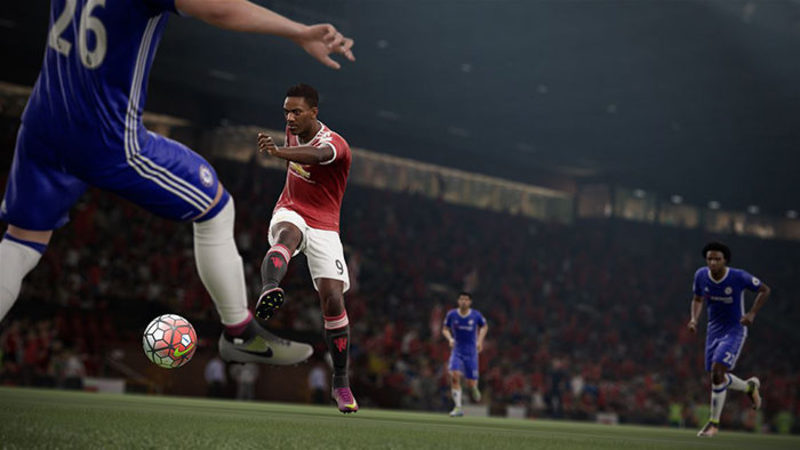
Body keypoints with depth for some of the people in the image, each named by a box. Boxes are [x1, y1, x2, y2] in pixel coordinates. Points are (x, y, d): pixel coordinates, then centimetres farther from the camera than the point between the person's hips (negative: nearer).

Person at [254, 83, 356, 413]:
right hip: (290, 212, 3)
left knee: (333, 300, -11)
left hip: (323, 226, -2)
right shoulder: (293, 131, 3)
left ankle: (341, 382, 5)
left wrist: (278, 151, -62)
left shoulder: (335, 144, -19)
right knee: (288, 235, -37)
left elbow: (317, 155, -45)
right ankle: (269, 290, -71)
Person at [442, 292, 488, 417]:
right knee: (454, 376, -22)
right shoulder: (451, 314, -5)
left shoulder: (476, 315, -5)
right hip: (457, 350, 0)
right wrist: (450, 338, -10)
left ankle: (474, 388, 40)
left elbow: (484, 327, 14)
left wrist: (480, 340, 1)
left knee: (471, 384, 0)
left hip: (471, 352, 0)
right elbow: (445, 329, 9)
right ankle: (458, 407, -16)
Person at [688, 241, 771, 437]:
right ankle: (749, 386, 42)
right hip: (714, 329, 6)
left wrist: (752, 314, -16)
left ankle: (714, 422, -5)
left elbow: (764, 290, -4)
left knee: (717, 373, -19)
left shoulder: (739, 277, -18)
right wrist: (694, 318, -8)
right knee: (719, 378, 10)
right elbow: (698, 299, 11)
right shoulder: (701, 275, -6)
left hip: (735, 330, -6)